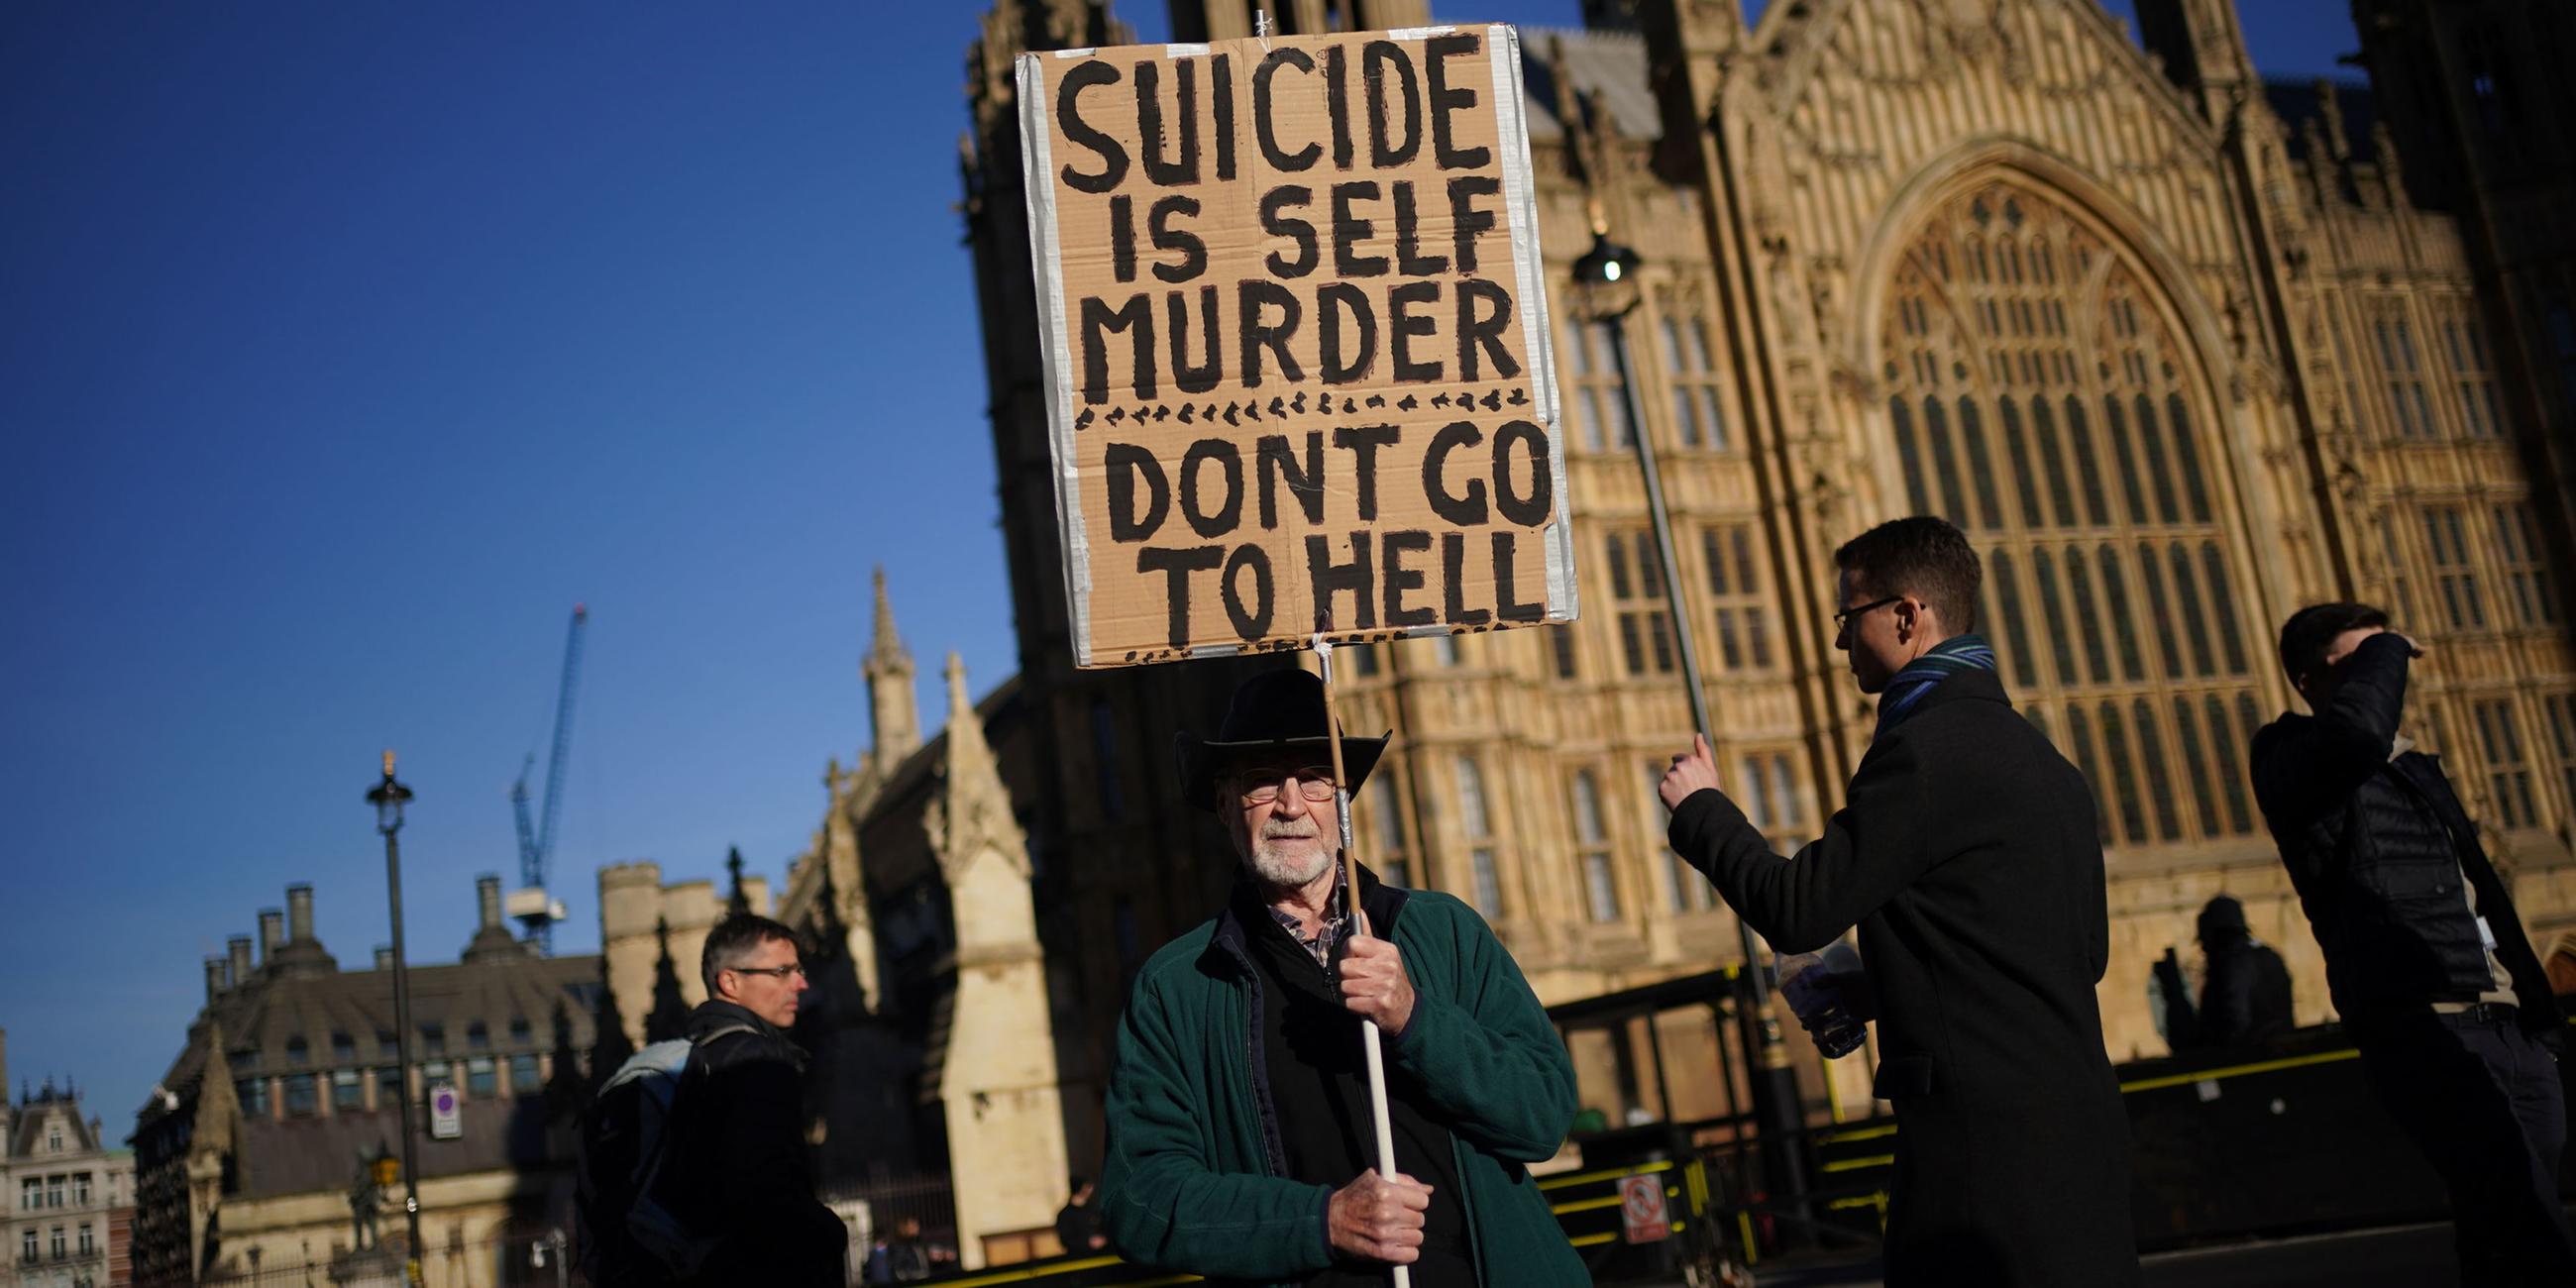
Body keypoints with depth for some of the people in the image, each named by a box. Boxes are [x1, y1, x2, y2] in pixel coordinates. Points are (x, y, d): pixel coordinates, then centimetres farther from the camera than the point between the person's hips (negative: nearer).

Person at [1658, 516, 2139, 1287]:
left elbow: (1796, 912, -15)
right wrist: (1887, 987, 21)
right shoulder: (2039, 755, 16)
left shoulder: (1927, 747, -14)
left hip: (1990, 1137, -9)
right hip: (2075, 1129, 10)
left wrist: (1700, 807, 0)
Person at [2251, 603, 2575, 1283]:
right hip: (2425, 1027, -8)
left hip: (2512, 1028, 8)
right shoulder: (2289, 754, -1)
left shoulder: (2417, 766, 25)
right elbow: (2359, 732, -26)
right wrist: (2385, 651, -8)